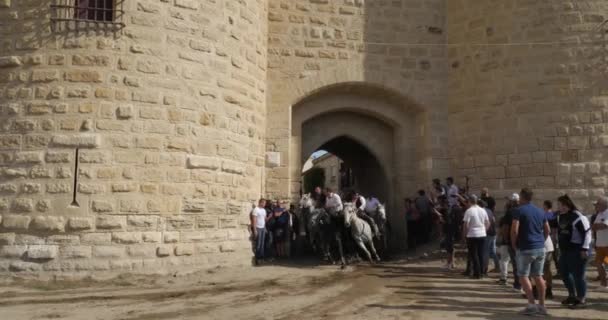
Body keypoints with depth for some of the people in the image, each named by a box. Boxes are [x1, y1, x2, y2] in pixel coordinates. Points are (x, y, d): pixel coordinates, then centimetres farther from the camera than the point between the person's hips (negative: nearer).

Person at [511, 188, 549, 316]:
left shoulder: (519, 211, -9)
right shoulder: (540, 211, 13)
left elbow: (514, 230, -17)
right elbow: (547, 230, 17)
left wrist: (514, 244, -4)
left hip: (525, 249, -7)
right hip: (540, 248, 7)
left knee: (523, 276, 0)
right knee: (538, 276, 11)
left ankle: (532, 305, -6)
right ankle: (542, 305, 12)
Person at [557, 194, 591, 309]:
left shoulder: (578, 217, -15)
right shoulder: (561, 217, 11)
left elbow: (587, 232, -17)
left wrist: (584, 248, -20)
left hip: (577, 250, -9)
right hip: (565, 251, 9)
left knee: (578, 275, -3)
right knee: (565, 273, 14)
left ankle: (582, 300, 10)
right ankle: (572, 295, 31)